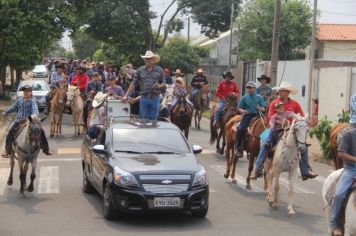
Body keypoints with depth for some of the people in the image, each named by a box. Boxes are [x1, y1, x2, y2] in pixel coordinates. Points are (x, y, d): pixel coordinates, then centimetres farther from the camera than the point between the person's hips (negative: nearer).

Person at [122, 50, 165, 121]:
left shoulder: (159, 70, 4)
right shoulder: (140, 70, 4)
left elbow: (164, 83, 9)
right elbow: (133, 84, 3)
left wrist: (159, 86, -15)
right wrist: (126, 96, -4)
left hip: (155, 98, 0)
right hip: (144, 98, 0)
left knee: (153, 120, 4)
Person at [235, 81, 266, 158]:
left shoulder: (259, 97, 11)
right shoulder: (244, 98, 11)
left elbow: (264, 108, 7)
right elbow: (240, 108, 11)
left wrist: (260, 109, -17)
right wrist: (242, 111, -13)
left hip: (257, 116, 0)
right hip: (247, 115, 0)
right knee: (240, 130, -20)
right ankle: (239, 148, -9)